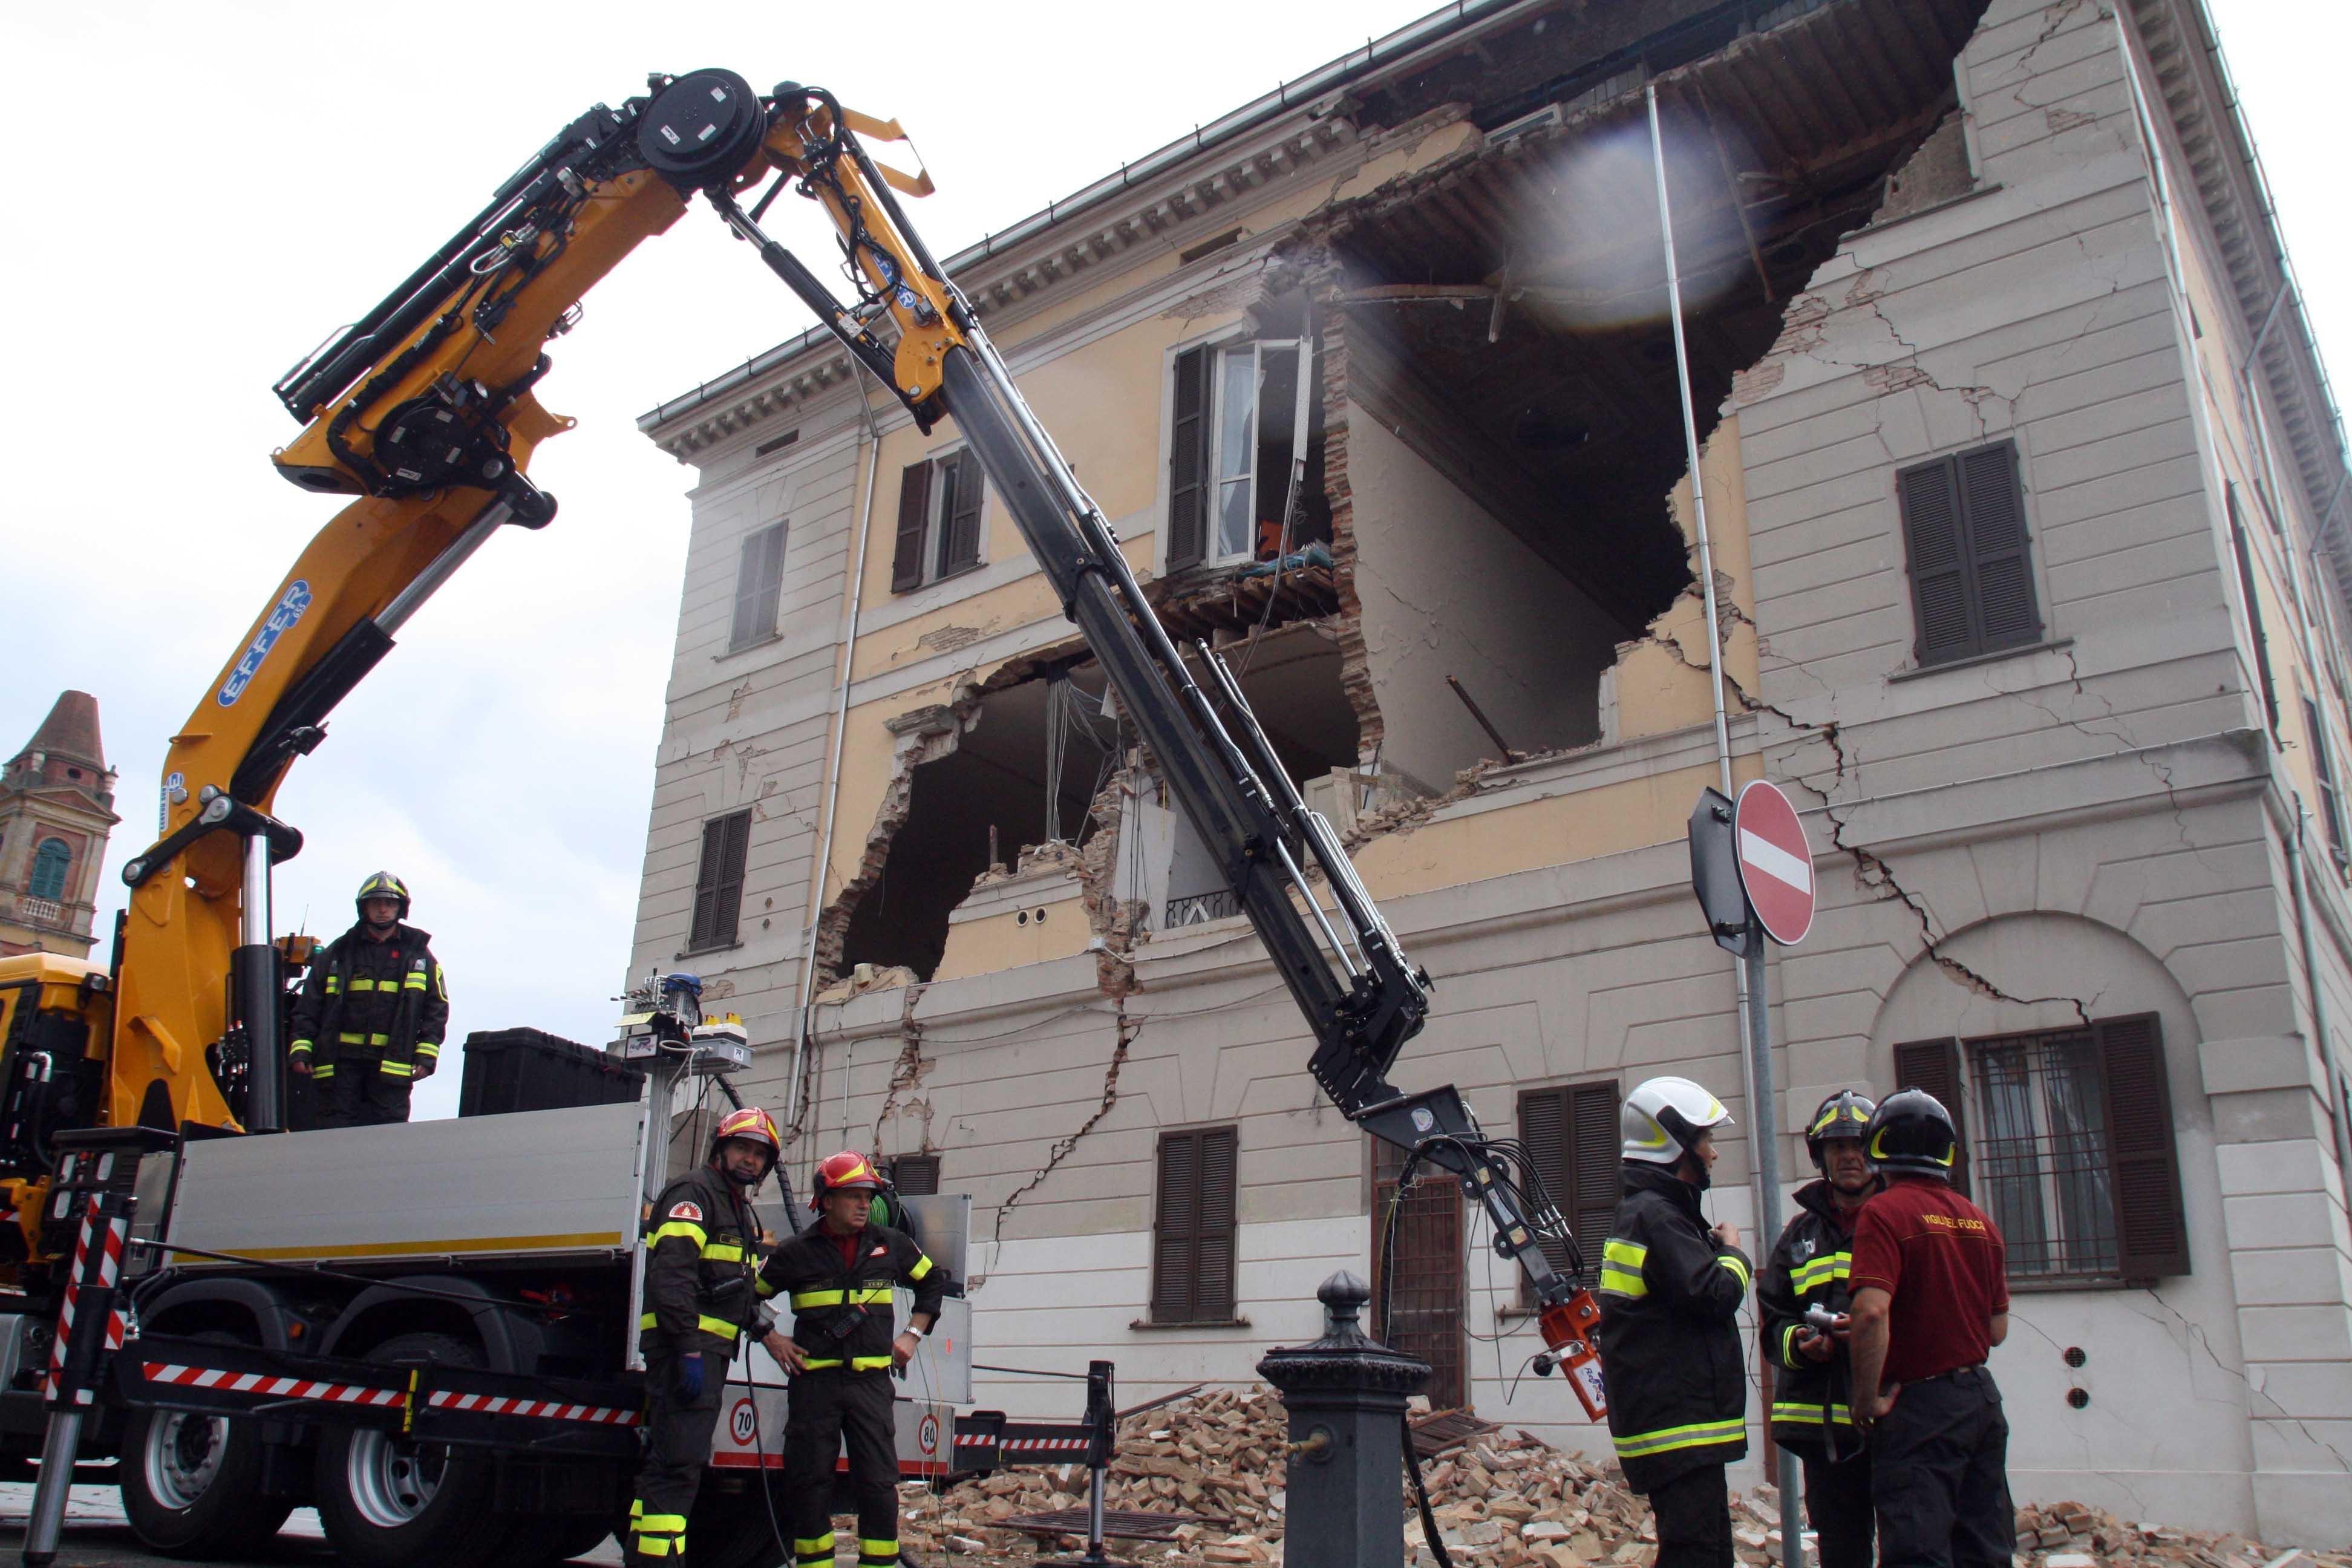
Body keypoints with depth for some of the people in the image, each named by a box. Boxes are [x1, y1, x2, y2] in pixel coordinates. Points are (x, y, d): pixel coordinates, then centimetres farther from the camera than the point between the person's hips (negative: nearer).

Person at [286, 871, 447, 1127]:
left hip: (392, 1065, -1)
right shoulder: (337, 953, 13)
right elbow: (308, 1007, 11)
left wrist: (426, 1055, -2)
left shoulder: (418, 956, 11)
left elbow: (437, 1008, 8)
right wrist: (300, 1049, -1)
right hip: (340, 1061, 1)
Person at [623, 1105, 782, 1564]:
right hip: (684, 1347, -10)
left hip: (707, 1350, 10)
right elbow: (671, 1274, -19)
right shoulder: (695, 1193, -7)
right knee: (679, 1463, -14)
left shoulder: (740, 1210, 24)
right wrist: (689, 1350, -25)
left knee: (664, 1461, 13)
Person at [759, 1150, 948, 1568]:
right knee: (808, 1483, 2)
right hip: (814, 1380, -1)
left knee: (879, 1483, -3)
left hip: (871, 1381, 1)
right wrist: (770, 1340, 4)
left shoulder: (890, 1244, 7)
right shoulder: (797, 1252, 1)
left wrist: (913, 1334, 15)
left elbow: (933, 1282, 22)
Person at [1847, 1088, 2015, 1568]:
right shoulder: (1979, 1221, 8)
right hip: (1983, 1400, 7)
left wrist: (1867, 1400, -15)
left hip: (1920, 1404, -7)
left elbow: (1872, 1312, -25)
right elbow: (1998, 1328, 14)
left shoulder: (1885, 1212, -14)